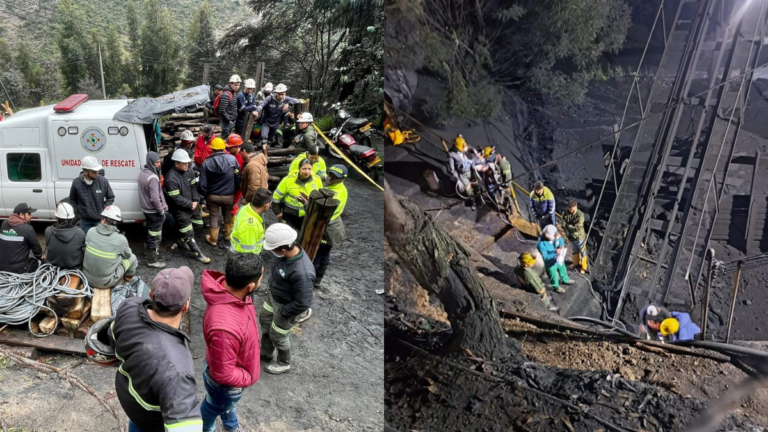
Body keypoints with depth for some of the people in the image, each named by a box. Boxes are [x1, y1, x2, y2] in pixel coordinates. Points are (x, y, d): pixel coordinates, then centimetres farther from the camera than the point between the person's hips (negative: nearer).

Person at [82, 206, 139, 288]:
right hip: (106, 283, -4)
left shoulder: (90, 232, -9)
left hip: (87, 278, 4)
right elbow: (128, 255, 2)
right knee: (132, 258, 15)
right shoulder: (121, 239, -18)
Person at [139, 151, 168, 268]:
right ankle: (152, 260, 11)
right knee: (155, 236, 3)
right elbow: (155, 198, -28)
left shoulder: (142, 173, 4)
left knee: (151, 234, 24)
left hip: (146, 209, 9)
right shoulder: (153, 177, -26)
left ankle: (152, 252, 40)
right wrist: (162, 210, -15)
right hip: (154, 211, -9)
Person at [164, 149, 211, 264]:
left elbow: (194, 186, 7)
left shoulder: (189, 172, -2)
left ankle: (183, 240, 41)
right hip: (179, 209, -8)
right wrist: (190, 204, -18)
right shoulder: (171, 179, -26)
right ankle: (199, 254, 9)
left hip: (192, 205, 8)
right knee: (188, 232, -1)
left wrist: (196, 200, -8)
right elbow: (175, 198, -25)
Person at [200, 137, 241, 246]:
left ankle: (213, 239, 31)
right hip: (229, 195, 1)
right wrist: (235, 190, 11)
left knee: (214, 217, 17)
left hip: (212, 196, -1)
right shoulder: (232, 159, -14)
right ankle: (228, 234, 43)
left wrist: (205, 195, 7)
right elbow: (238, 178, -6)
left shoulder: (206, 163, -14)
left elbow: (203, 184, -11)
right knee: (228, 214, 26)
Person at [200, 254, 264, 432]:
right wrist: (248, 377, -16)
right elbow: (224, 375, -34)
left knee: (229, 405, 36)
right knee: (215, 407, 28)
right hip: (225, 384, -7)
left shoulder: (229, 288, -22)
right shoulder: (225, 327, -48)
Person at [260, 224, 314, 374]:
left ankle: (284, 364, 46)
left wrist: (282, 313, -19)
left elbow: (303, 303, -33)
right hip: (273, 296, 8)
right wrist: (271, 291, 15)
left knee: (277, 336, 16)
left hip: (286, 306, -8)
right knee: (264, 321, 28)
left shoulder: (302, 273, -44)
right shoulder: (290, 250, -19)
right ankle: (265, 353, 55)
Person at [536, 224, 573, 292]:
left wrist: (561, 246, -23)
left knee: (562, 269, 33)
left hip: (559, 259, 6)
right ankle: (556, 287, 49)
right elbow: (545, 257, -36)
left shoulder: (554, 237, -23)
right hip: (550, 263, -6)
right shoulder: (541, 244, -40)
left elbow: (561, 240, -2)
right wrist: (555, 252, -41)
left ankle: (565, 280, 64)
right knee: (554, 275, 21)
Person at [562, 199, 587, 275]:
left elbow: (578, 227, -28)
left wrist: (568, 226, -18)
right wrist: (573, 227, -23)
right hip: (571, 236, 5)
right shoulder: (566, 214, -12)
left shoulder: (580, 215, -26)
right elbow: (564, 225, -12)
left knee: (582, 251, 11)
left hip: (579, 236, -5)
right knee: (574, 250, 26)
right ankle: (576, 263, 47)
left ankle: (583, 267, 28)